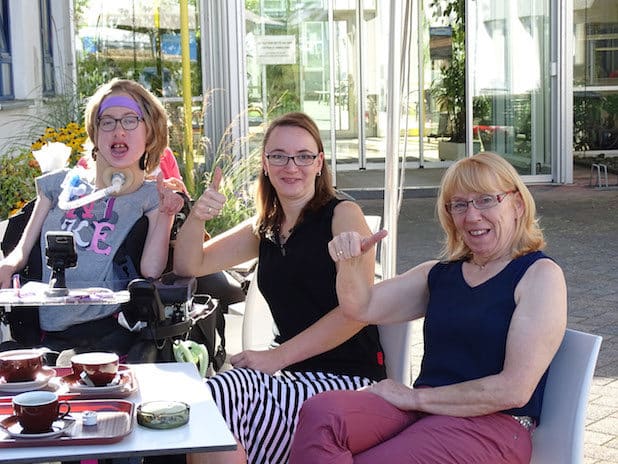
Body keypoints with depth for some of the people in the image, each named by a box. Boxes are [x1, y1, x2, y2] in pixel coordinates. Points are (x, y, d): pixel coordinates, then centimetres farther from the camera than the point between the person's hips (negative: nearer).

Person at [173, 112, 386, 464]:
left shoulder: (343, 215, -1)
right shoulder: (265, 229, 19)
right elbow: (189, 265, 18)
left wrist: (278, 356, -15)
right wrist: (197, 218, -3)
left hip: (349, 378, -5)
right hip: (295, 376, 5)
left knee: (220, 396, -28)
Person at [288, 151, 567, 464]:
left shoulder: (540, 274, -2)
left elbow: (514, 390, -11)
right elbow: (362, 308, 13)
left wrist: (415, 397, -8)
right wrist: (348, 262, -9)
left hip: (492, 424, -5)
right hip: (421, 411, 6)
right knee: (320, 412, -25)